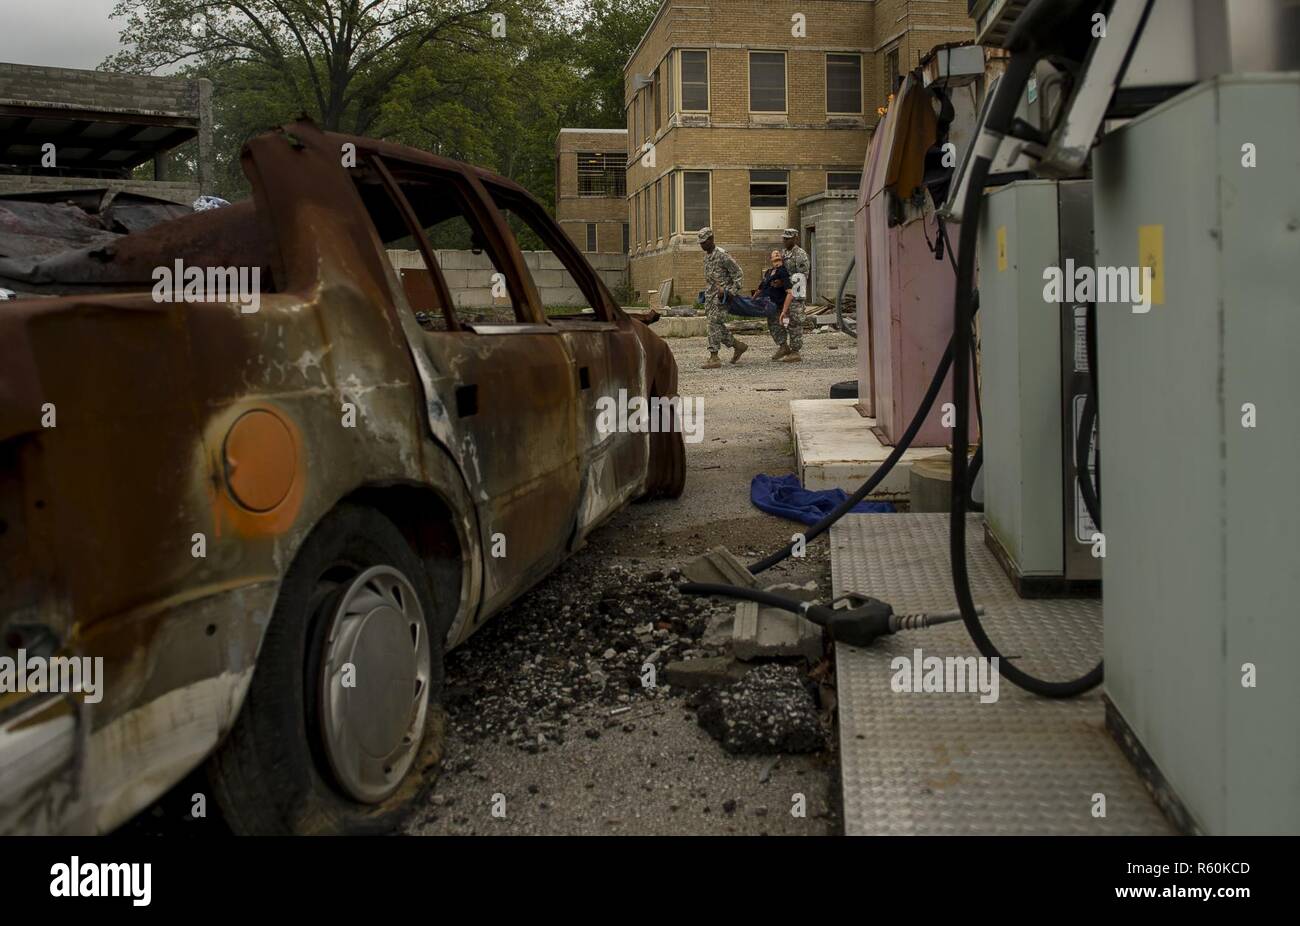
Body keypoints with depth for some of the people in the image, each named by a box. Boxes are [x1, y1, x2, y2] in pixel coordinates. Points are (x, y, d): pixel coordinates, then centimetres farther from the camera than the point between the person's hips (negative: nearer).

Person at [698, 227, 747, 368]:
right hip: (710, 295, 9)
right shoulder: (706, 256, 14)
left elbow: (738, 274, -12)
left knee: (714, 325, -13)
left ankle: (714, 357, -13)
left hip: (721, 296, -9)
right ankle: (738, 345, 26)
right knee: (717, 326, 10)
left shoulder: (722, 255, -13)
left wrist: (732, 292, -16)